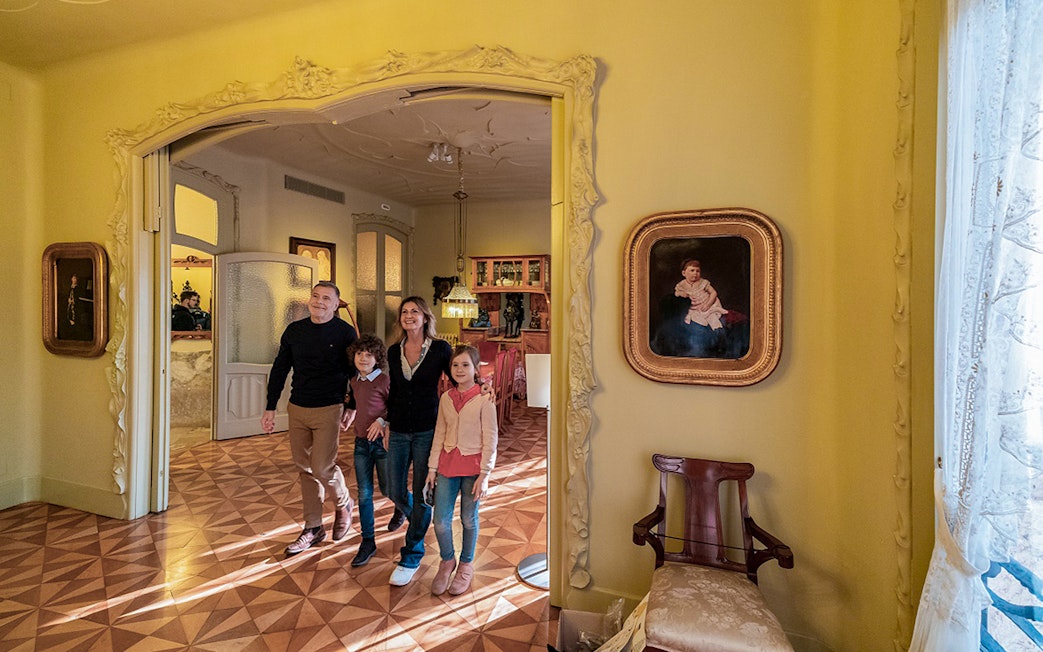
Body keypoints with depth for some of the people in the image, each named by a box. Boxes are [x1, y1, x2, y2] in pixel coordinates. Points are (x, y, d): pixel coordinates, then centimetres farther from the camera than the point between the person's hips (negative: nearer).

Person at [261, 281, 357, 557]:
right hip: (297, 409, 5)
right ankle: (313, 528, 24)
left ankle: (344, 503, 25)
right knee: (304, 469, 10)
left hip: (328, 410, -5)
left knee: (322, 468, -7)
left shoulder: (345, 333, -6)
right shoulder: (294, 330, 5)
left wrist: (351, 407, -5)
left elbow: (354, 372, -1)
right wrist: (270, 408, 8)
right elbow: (279, 370, 10)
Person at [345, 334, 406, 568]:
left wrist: (382, 420, -23)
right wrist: (350, 414, 9)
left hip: (381, 441, -5)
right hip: (361, 443, 5)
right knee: (364, 494, 6)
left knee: (387, 489, 11)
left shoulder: (384, 381, -15)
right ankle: (368, 542, 16)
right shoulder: (354, 381, 4)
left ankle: (403, 507, 45)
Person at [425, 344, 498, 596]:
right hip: (447, 464, 4)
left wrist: (484, 475, -12)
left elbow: (490, 440, -10)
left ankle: (466, 565, 34)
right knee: (440, 521, 4)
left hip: (472, 466, -4)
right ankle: (447, 561, 32)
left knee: (469, 519, 11)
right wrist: (432, 467, 7)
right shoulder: (446, 398, 4)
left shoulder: (483, 399, -10)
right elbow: (439, 435, 10)